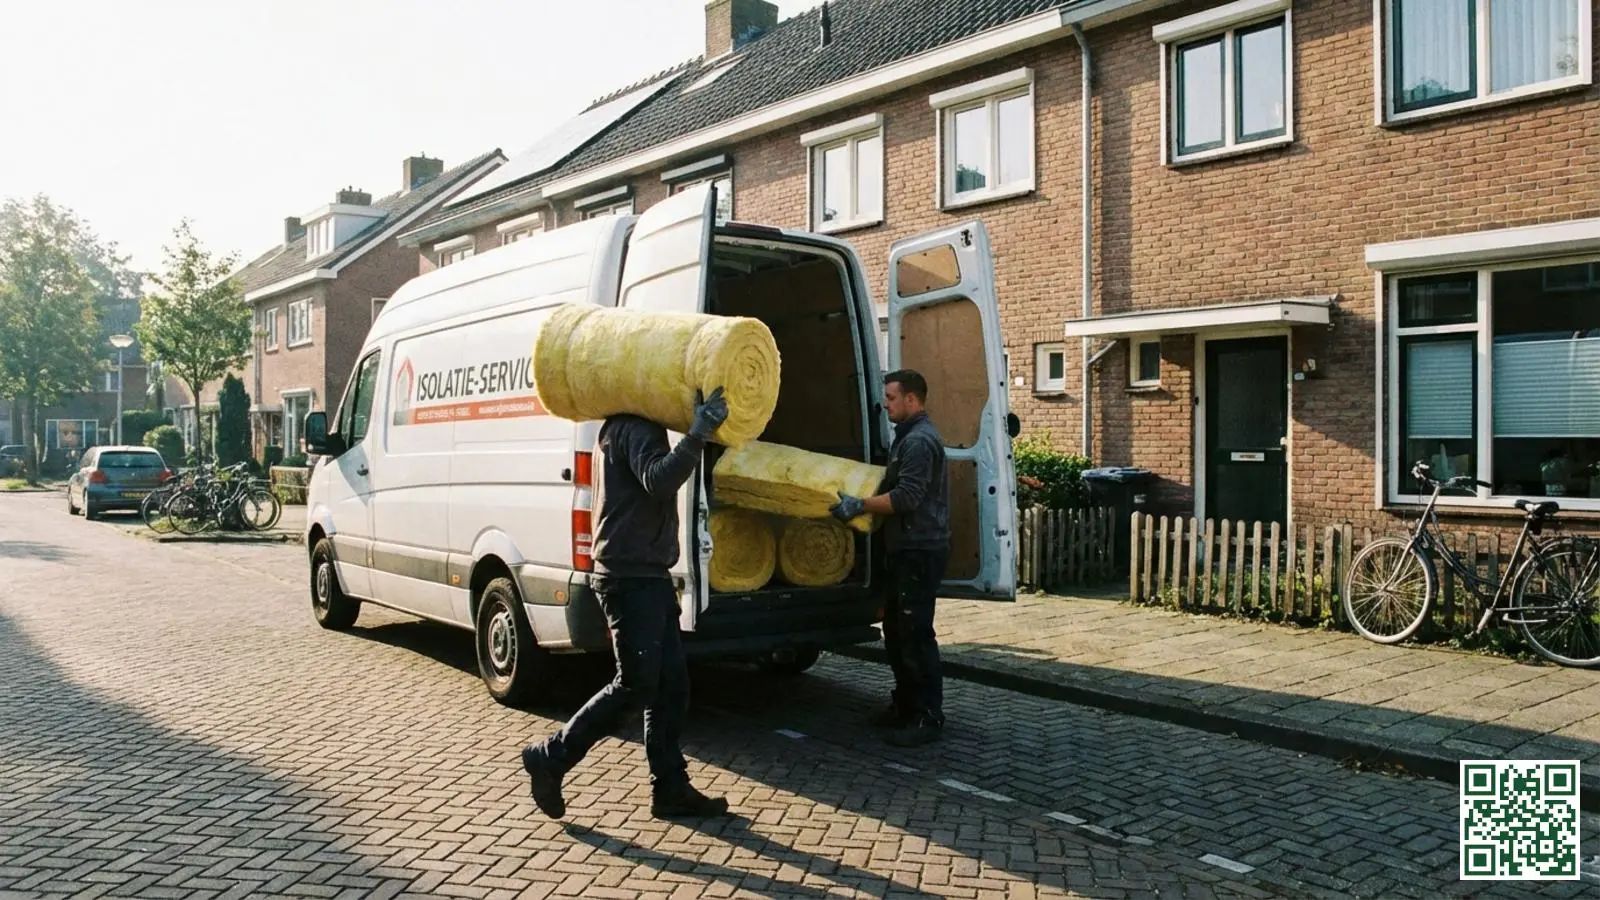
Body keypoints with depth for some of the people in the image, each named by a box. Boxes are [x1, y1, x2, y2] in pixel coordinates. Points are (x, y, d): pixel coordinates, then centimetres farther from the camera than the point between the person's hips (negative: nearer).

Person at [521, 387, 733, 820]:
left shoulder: (621, 427, 19)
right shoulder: (636, 428, -13)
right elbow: (658, 480, -31)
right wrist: (697, 435, -40)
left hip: (649, 576, 10)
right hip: (630, 578, -10)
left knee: (670, 684, 8)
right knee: (635, 685, -5)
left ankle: (670, 788, 14)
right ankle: (550, 759, 9)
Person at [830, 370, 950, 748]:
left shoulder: (920, 440, -15)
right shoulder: (908, 437, 18)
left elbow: (906, 497, -23)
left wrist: (859, 505, -19)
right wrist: (862, 503, 20)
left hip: (920, 551, -11)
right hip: (907, 548, 11)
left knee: (915, 633, -6)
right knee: (895, 630, 16)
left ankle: (928, 717, 1)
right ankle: (905, 705, 26)